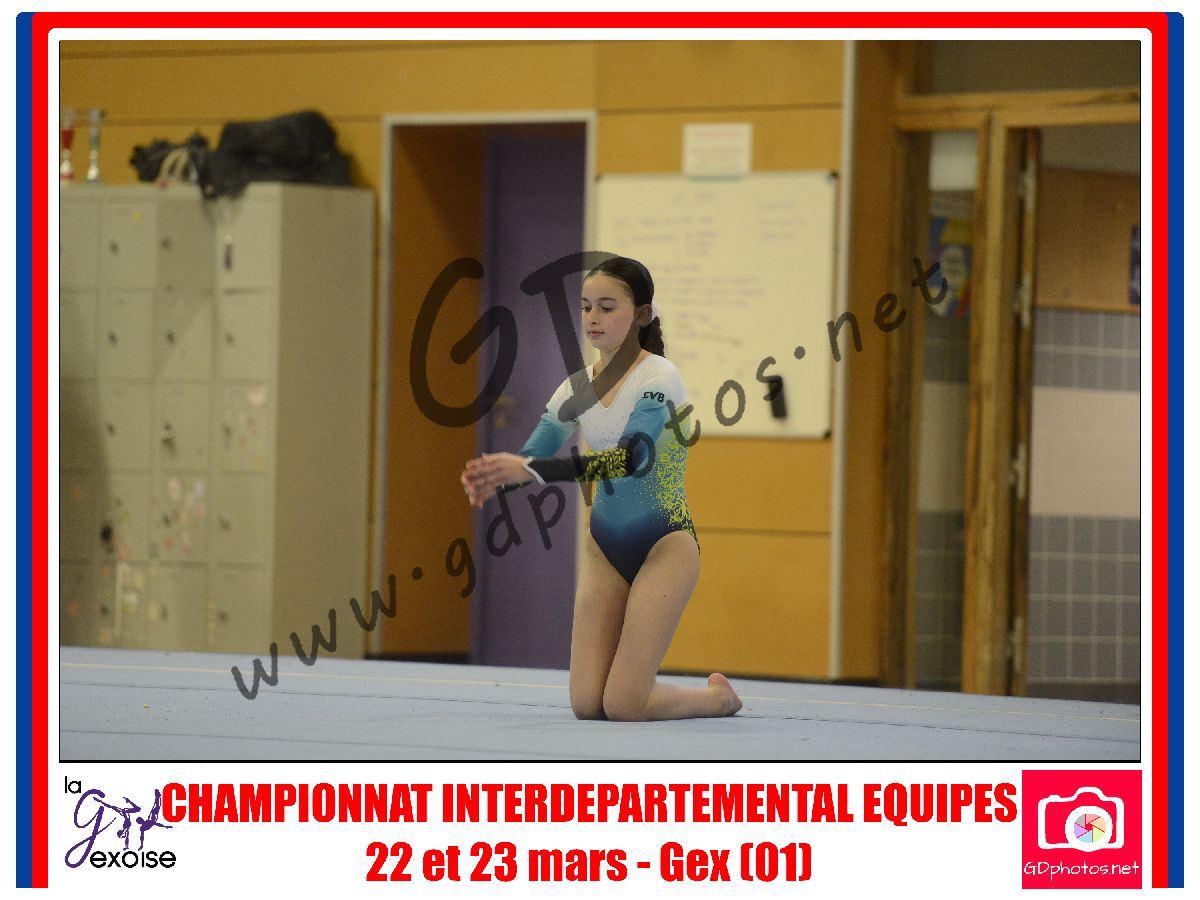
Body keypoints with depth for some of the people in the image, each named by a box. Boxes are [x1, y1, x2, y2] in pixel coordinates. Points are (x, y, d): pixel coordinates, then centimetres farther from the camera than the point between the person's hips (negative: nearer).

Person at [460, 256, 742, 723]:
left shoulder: (659, 377, -15)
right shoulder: (576, 388, 4)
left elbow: (635, 456, -31)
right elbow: (530, 460, -2)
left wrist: (531, 469, -39)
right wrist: (493, 479, -28)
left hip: (663, 546, -6)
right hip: (605, 546, 6)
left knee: (622, 705, -11)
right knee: (587, 703, -3)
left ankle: (719, 696, 17)